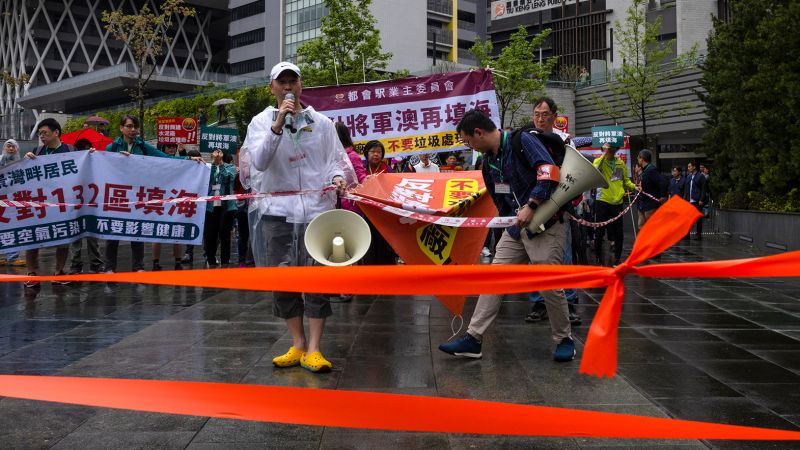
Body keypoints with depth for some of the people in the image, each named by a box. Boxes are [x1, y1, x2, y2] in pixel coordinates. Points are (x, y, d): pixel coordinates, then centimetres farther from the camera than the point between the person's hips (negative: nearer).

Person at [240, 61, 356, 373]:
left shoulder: (321, 122, 10)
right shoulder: (261, 121, 7)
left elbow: (336, 157, 8)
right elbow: (259, 162, -9)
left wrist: (339, 176, -14)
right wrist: (278, 124, -18)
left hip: (317, 208, -1)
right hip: (277, 210, 1)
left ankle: (313, 350, -1)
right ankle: (298, 345, 17)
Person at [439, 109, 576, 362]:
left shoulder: (522, 141, -13)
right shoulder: (489, 162, 10)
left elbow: (549, 173, -24)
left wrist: (530, 207, -27)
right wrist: (512, 219, 13)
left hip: (545, 225, -7)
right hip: (516, 227, 8)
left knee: (549, 286, -4)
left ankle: (565, 340, 16)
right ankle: (473, 339, 3)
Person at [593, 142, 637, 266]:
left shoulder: (621, 163, 11)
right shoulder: (599, 161, 0)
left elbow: (626, 180, 15)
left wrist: (633, 186, -5)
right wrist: (604, 154, -22)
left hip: (617, 201, 3)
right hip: (602, 200, -3)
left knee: (618, 232, 6)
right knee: (600, 231, 2)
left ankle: (617, 259, 17)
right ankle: (599, 259, 13)